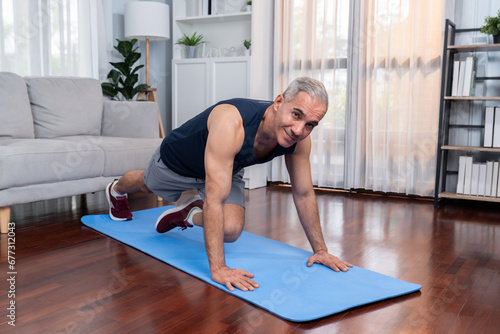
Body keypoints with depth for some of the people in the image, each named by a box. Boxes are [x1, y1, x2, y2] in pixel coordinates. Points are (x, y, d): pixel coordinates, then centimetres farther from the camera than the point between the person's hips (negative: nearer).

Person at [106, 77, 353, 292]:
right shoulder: (231, 124, -49)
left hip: (227, 169, 4)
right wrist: (217, 268, -52)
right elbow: (214, 199, -51)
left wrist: (320, 249, -14)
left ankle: (190, 214, 16)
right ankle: (117, 190, 66)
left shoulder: (300, 140, -29)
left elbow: (304, 194, -16)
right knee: (146, 185, 28)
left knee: (231, 230, -18)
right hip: (177, 160, -3)